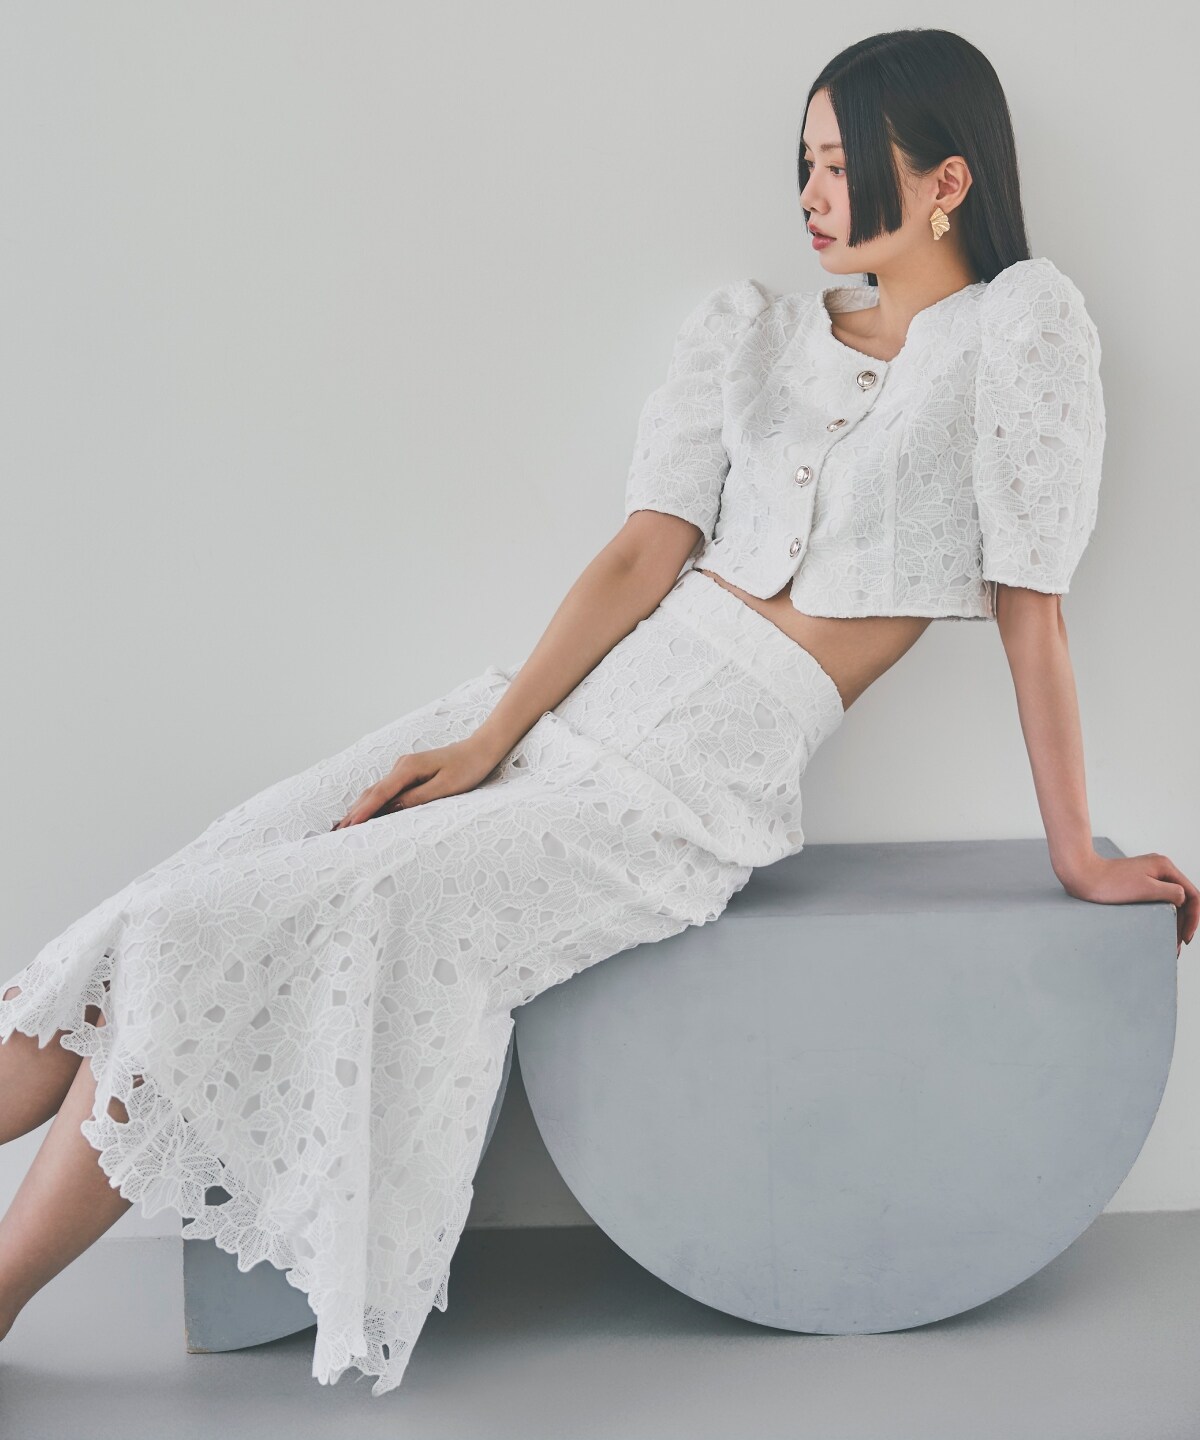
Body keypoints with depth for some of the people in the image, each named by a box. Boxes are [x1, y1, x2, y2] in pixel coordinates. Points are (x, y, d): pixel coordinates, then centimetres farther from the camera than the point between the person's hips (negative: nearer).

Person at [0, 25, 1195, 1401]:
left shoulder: (1019, 322, -2)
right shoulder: (749, 323, 13)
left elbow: (1031, 604, -3)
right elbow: (646, 551, 4)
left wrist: (1077, 858, 0)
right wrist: (483, 745, -6)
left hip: (697, 771, -6)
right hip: (583, 693, 6)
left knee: (254, 938, -15)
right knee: (179, 916, -6)